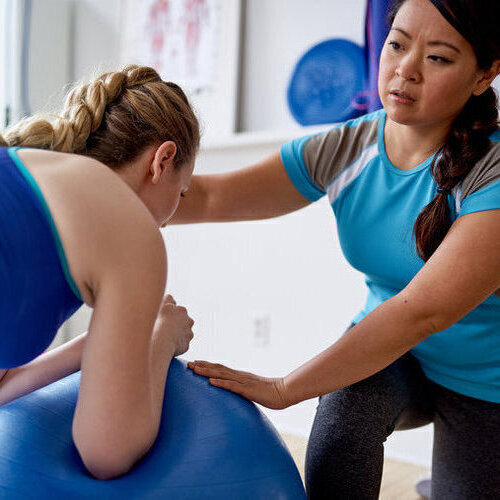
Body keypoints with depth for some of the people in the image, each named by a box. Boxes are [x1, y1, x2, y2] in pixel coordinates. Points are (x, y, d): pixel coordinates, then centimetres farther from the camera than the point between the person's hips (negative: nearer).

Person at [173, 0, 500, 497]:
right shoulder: (343, 151, -12)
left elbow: (424, 311, -35)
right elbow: (211, 196, -15)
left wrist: (283, 389, -34)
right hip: (391, 352, 2)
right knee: (346, 404, -28)